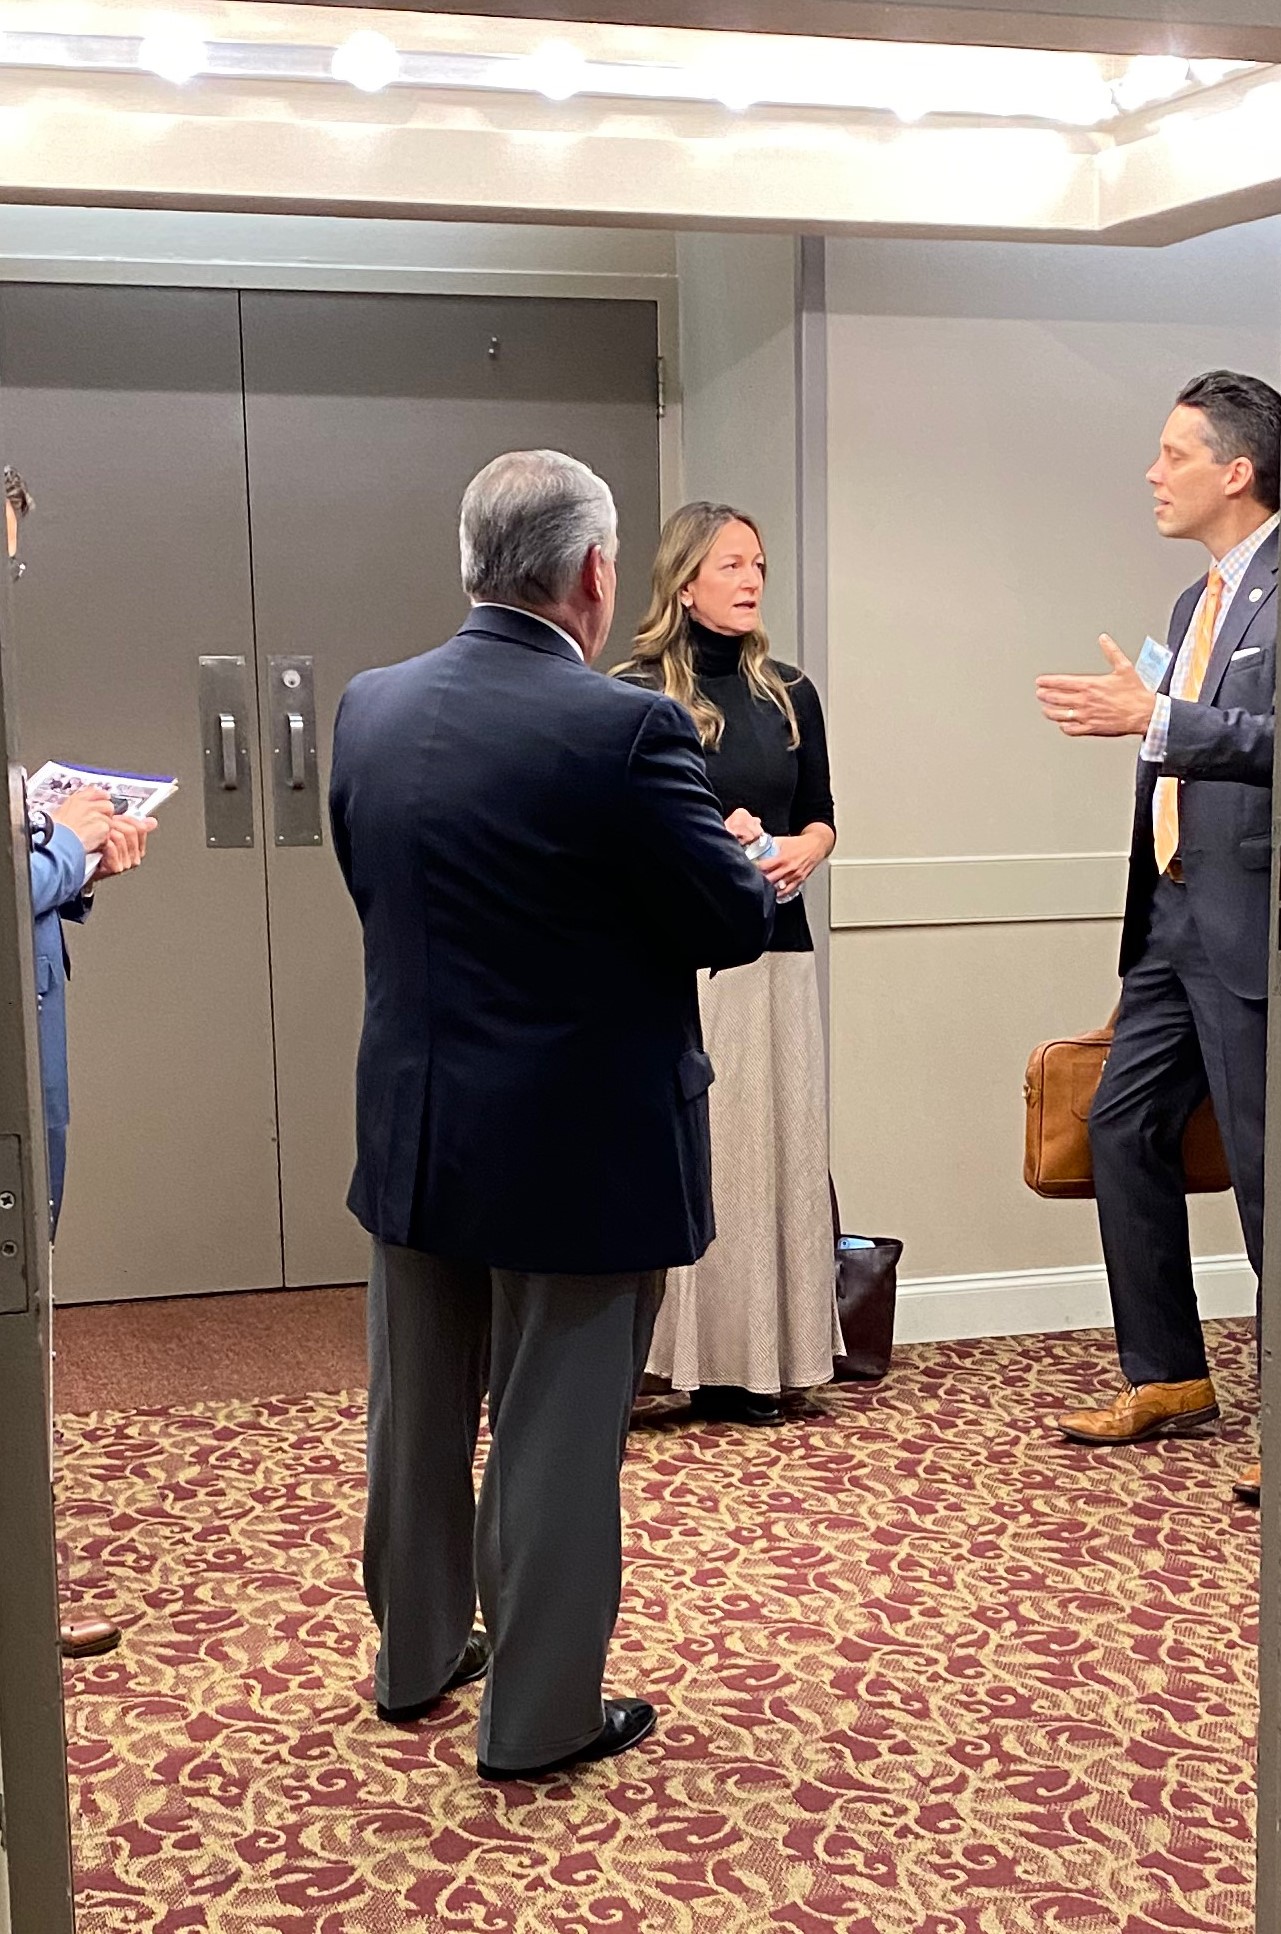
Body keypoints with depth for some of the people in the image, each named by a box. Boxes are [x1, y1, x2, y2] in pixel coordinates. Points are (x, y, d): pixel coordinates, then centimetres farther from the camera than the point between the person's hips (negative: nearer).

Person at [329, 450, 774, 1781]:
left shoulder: (369, 708, -3)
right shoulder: (627, 731, -22)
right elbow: (736, 923, -14)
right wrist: (741, 860, 7)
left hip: (412, 1132, 6)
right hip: (582, 1149, -6)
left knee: (418, 1416, 21)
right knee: (557, 1438, 8)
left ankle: (416, 1656, 40)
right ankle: (538, 1718, 22)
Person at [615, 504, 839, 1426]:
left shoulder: (790, 694, 10)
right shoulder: (637, 695, -3)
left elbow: (820, 817, 15)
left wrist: (800, 854, -7)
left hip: (774, 952, 5)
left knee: (767, 1147, 5)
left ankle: (748, 1362, 12)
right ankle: (642, 1352, -1)